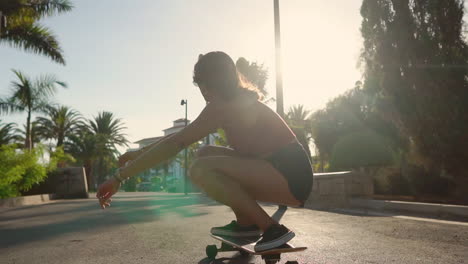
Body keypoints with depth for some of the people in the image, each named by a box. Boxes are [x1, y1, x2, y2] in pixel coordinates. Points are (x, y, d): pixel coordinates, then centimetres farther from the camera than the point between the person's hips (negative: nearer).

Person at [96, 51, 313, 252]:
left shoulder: (224, 106, -14)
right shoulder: (237, 102, 14)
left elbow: (175, 143, -19)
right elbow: (182, 136, 18)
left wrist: (120, 177, -16)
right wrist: (140, 153, 19)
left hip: (291, 177, -9)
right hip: (285, 174, 9)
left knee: (200, 169, -21)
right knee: (205, 154, 10)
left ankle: (272, 229, -13)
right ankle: (246, 224, 10)